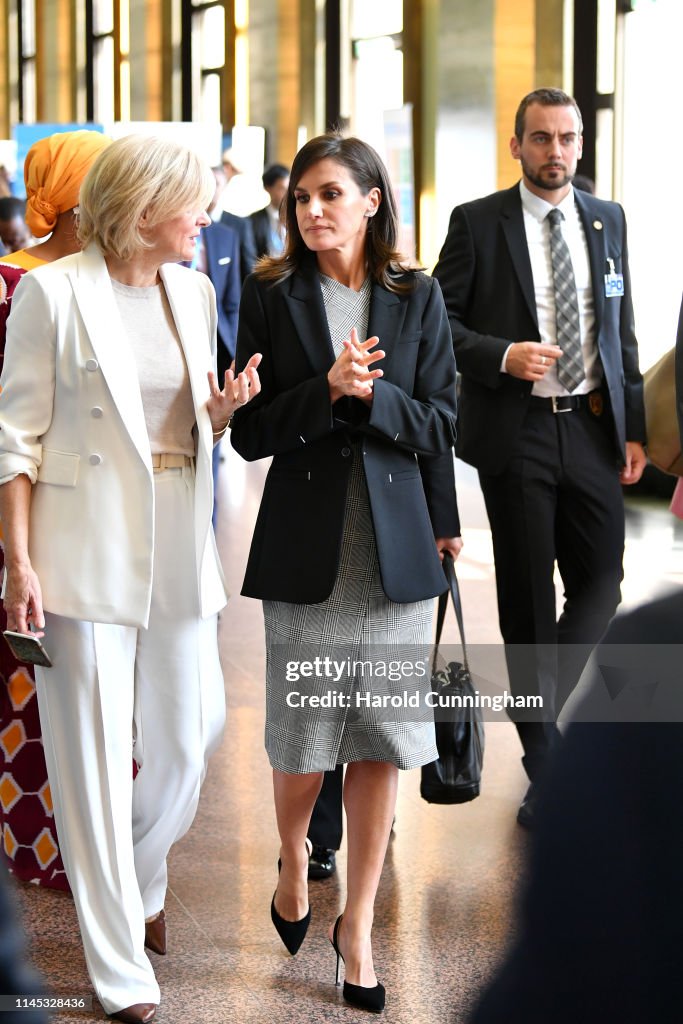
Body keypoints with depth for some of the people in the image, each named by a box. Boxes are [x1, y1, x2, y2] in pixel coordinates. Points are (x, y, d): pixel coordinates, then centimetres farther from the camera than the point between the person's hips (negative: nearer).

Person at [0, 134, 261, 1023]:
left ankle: (136, 884, 39)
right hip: (85, 547, -5)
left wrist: (224, 409, -3)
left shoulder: (194, 292, 10)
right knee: (95, 756, 1)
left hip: (178, 548, 6)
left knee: (187, 741, 9)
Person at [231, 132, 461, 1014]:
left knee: (379, 741, 4)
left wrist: (372, 394, -12)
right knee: (302, 736, 6)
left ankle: (357, 926, 17)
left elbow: (438, 424, 3)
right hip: (306, 543, -1)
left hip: (396, 542, 1)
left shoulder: (417, 299, 4)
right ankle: (293, 861, 37)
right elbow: (250, 431, -4)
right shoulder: (271, 297, 1)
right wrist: (326, 390, -18)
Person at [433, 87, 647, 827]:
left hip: (591, 426, 3)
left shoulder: (607, 221, 11)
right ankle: (544, 763, 15)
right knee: (527, 595, 4)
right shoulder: (477, 223, -1)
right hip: (515, 431, -3)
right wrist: (503, 357, -18)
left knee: (600, 581, -3)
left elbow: (622, 329, 12)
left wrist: (633, 426, 7)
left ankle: (538, 707, 19)